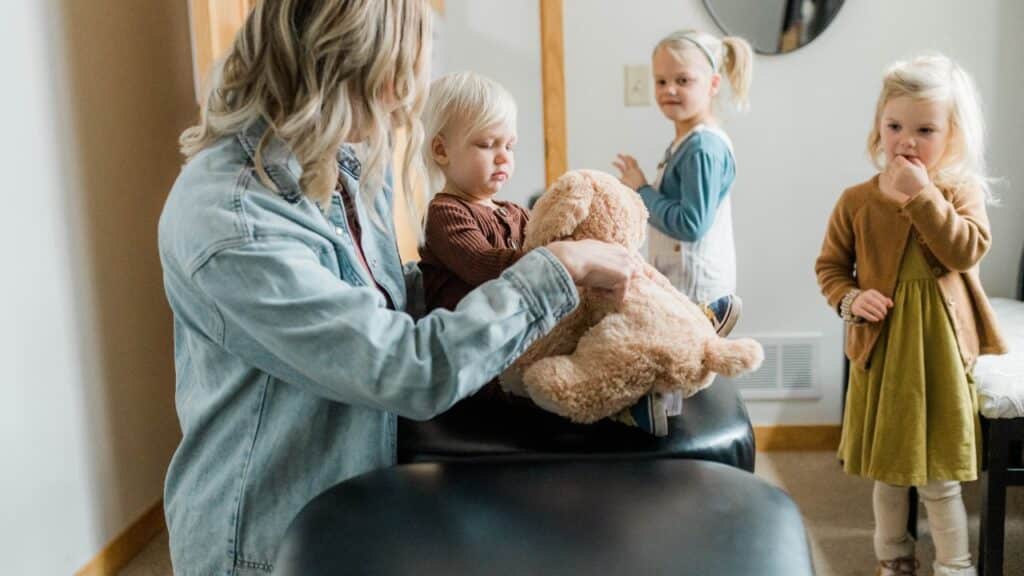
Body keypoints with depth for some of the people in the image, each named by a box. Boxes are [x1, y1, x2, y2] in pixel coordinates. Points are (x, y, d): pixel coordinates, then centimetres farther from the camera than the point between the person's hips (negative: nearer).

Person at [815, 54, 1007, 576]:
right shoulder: (857, 200, -2)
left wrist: (922, 195, -23)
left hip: (939, 350, -1)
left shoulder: (962, 192, -4)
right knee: (885, 471, 15)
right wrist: (849, 299, -14)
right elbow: (830, 265, 5)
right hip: (880, 348, 2)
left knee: (938, 476, 5)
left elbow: (966, 252, -20)